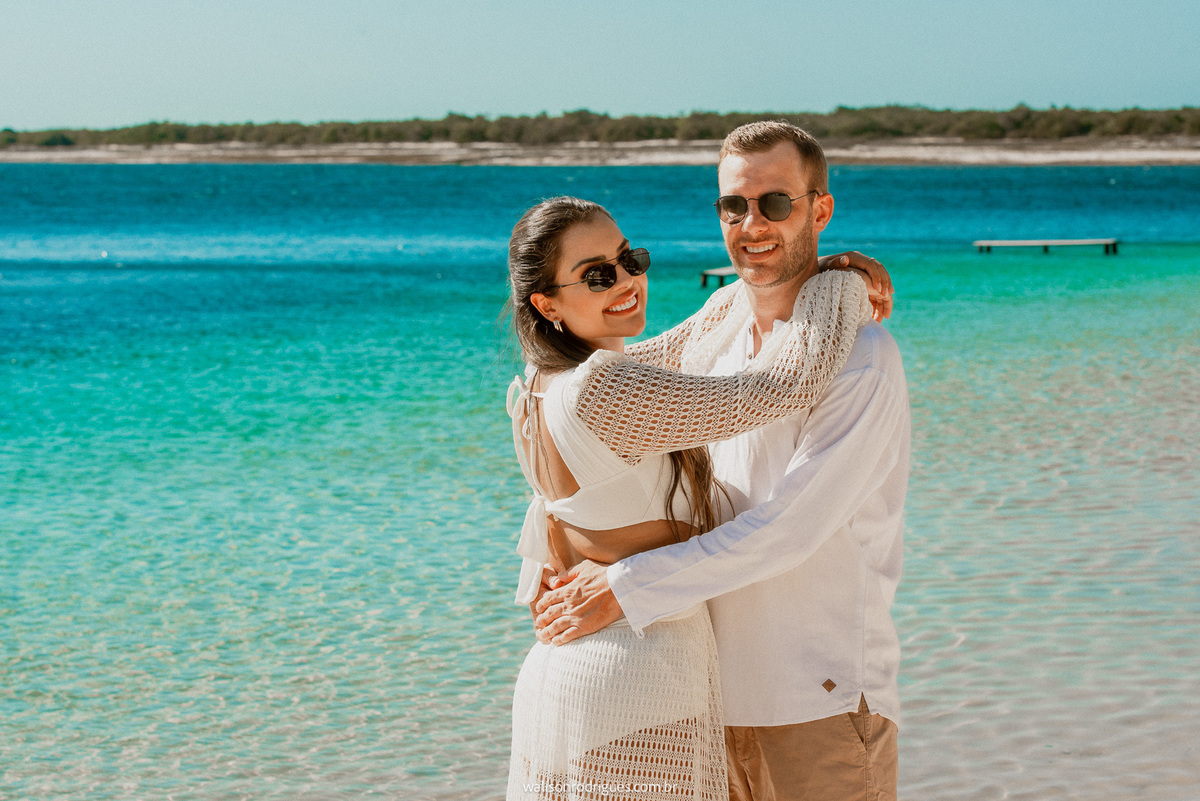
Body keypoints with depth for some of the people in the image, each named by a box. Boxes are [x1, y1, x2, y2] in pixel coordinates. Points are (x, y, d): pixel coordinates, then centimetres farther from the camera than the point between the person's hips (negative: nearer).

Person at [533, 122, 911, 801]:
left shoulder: (860, 358, -14)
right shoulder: (712, 350, 10)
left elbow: (788, 530, -21)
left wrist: (625, 589, -20)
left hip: (822, 705, -6)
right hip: (721, 694, 6)